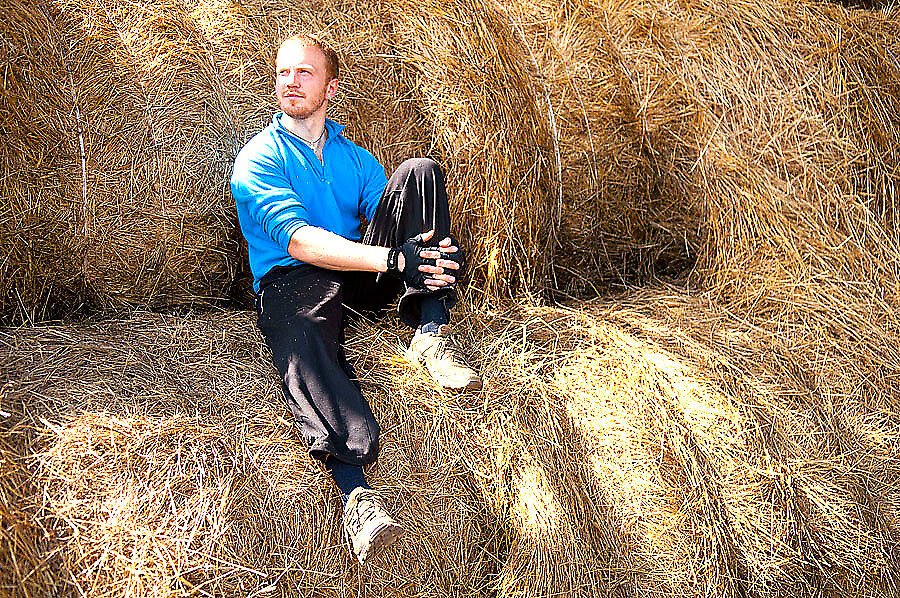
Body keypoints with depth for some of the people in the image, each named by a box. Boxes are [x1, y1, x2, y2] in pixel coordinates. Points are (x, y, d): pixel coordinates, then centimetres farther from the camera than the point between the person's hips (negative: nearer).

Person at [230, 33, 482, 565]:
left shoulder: (356, 158, 20)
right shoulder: (259, 158, 3)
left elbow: (394, 222, 5)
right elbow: (297, 240, -15)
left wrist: (429, 250, -23)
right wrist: (392, 258, -29)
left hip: (361, 278, 5)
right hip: (292, 282, -4)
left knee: (421, 172, -11)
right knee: (301, 340, -42)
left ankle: (432, 334, -26)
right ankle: (358, 493, -59)